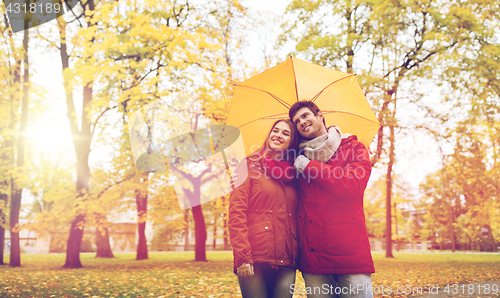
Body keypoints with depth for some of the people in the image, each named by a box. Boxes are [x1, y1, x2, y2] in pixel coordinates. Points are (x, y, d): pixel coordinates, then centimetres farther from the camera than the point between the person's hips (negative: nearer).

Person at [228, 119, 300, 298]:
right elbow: (236, 212, -5)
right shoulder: (250, 165, 4)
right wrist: (242, 257, -14)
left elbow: (297, 217, 16)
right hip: (255, 259, -3)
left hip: (286, 262, 4)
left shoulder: (292, 175, 16)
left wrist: (298, 255, 5)